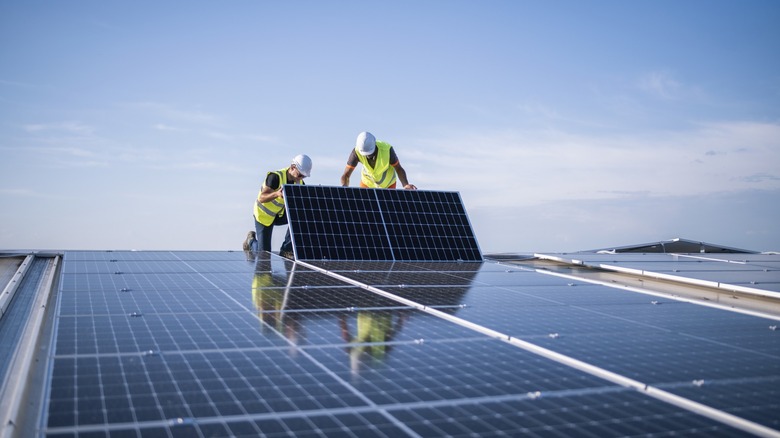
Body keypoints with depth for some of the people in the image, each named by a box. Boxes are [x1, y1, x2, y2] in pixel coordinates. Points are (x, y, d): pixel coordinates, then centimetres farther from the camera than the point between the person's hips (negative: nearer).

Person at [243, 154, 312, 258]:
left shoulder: (299, 183, -8)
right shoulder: (275, 177, -28)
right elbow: (261, 198, -32)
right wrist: (276, 194, -51)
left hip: (280, 214, 6)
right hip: (264, 215, -5)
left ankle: (286, 250, -12)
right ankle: (251, 240, 31)